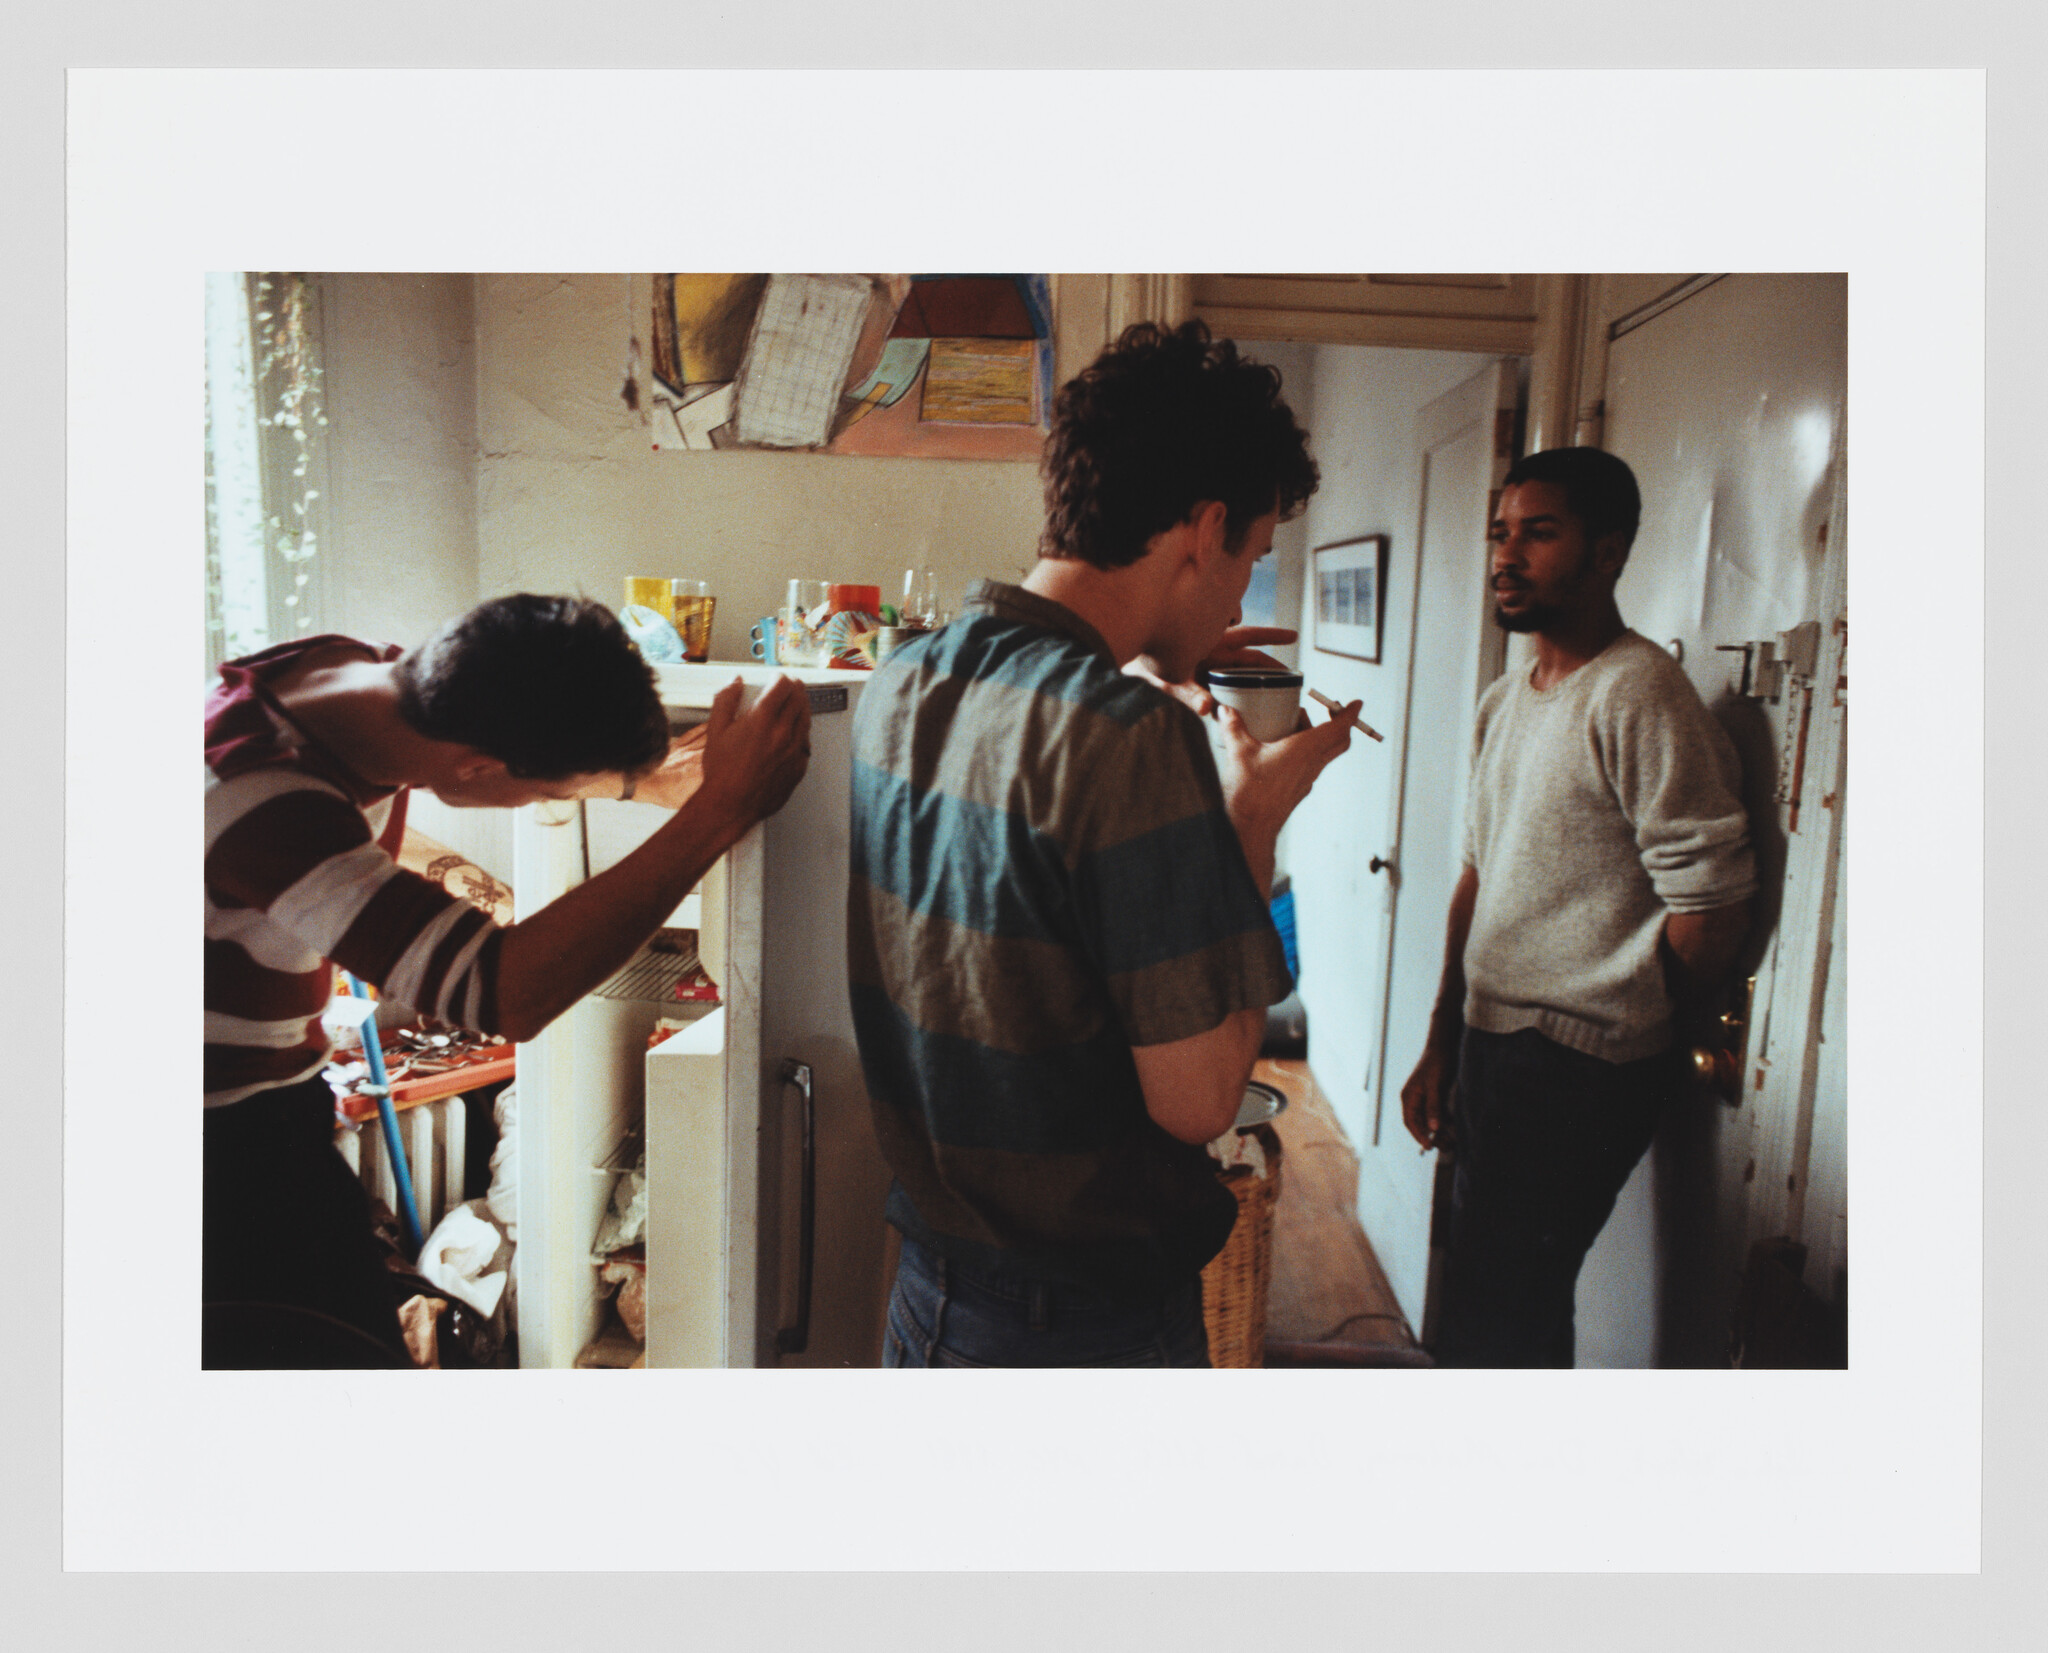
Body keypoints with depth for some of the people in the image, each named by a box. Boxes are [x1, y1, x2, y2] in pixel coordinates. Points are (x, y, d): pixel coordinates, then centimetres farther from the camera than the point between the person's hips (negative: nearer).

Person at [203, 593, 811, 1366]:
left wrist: (647, 779, -5)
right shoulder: (260, 798, -34)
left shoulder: (361, 668, -9)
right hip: (225, 1147, -8)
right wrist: (723, 809, -41)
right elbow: (506, 991, -41)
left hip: (275, 1096, 8)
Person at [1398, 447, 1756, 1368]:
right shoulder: (1504, 703, 12)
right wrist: (1441, 1048, 13)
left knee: (1491, 1326, -3)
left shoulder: (1638, 695, -15)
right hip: (1490, 1044, 8)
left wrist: (1617, 1033, -1)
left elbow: (1713, 903, -17)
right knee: (1511, 1300, 19)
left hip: (1576, 1069, -8)